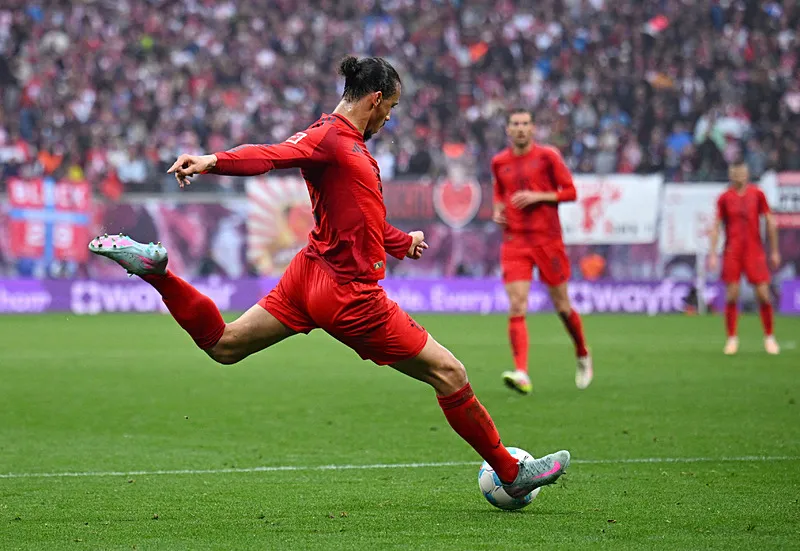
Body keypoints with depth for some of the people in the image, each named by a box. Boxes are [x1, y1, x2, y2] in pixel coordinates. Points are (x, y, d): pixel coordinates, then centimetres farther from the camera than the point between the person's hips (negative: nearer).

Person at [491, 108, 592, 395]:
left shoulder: (547, 156, -2)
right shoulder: (499, 162, 9)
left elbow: (570, 192, -1)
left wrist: (537, 197, -14)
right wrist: (498, 210, 5)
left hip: (548, 239, -2)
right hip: (514, 240, 2)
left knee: (562, 306, 7)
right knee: (516, 308, -13)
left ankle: (583, 356, 33)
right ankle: (522, 374, -20)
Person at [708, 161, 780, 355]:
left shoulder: (757, 194, 3)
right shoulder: (724, 198, 2)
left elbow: (770, 222, 9)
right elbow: (717, 227, 5)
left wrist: (774, 251, 8)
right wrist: (713, 254, -1)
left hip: (754, 250, 0)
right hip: (732, 252, 0)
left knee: (763, 294, -4)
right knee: (731, 296, -5)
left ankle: (769, 337, 11)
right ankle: (732, 338, 6)